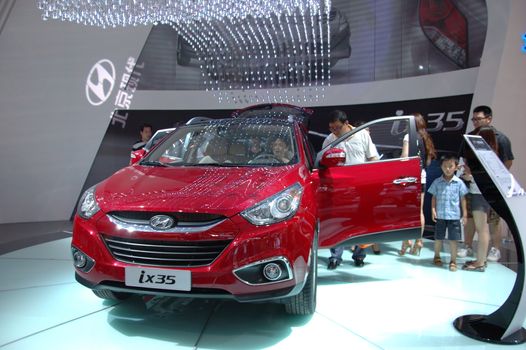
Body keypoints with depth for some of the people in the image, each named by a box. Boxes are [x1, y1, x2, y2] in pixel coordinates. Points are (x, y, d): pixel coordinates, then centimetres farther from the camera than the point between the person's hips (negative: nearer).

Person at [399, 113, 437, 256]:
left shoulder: (409, 136, -6)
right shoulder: (425, 138, 13)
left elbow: (404, 156, -15)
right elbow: (428, 160, 12)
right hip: (422, 177, 7)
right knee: (419, 211, 10)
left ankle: (407, 241, -3)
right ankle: (418, 242, 15)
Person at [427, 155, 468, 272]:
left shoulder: (459, 183, -2)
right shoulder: (437, 182, 0)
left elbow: (463, 199, 2)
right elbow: (434, 197, 5)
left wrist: (465, 214, 1)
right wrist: (433, 210, -5)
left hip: (454, 215, -1)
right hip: (440, 215, 1)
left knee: (453, 239, 2)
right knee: (438, 238, 13)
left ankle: (453, 261, 14)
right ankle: (437, 256, 31)